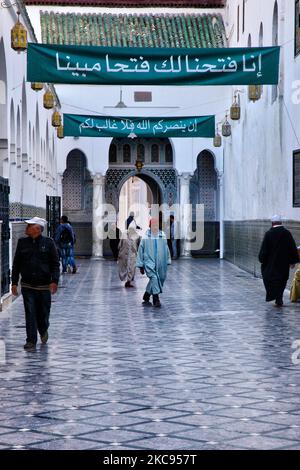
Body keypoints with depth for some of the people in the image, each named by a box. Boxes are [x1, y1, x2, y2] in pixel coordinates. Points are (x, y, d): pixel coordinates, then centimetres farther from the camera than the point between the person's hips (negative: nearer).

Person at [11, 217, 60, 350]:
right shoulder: (22, 243, 6)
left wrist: (54, 281, -12)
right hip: (27, 286, 1)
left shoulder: (48, 243, -1)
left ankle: (43, 330, 38)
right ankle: (31, 340, 1)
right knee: (30, 314, -4)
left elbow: (55, 263, -1)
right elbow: (16, 264, 10)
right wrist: (14, 282, 5)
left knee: (43, 312, 8)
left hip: (44, 286, -1)